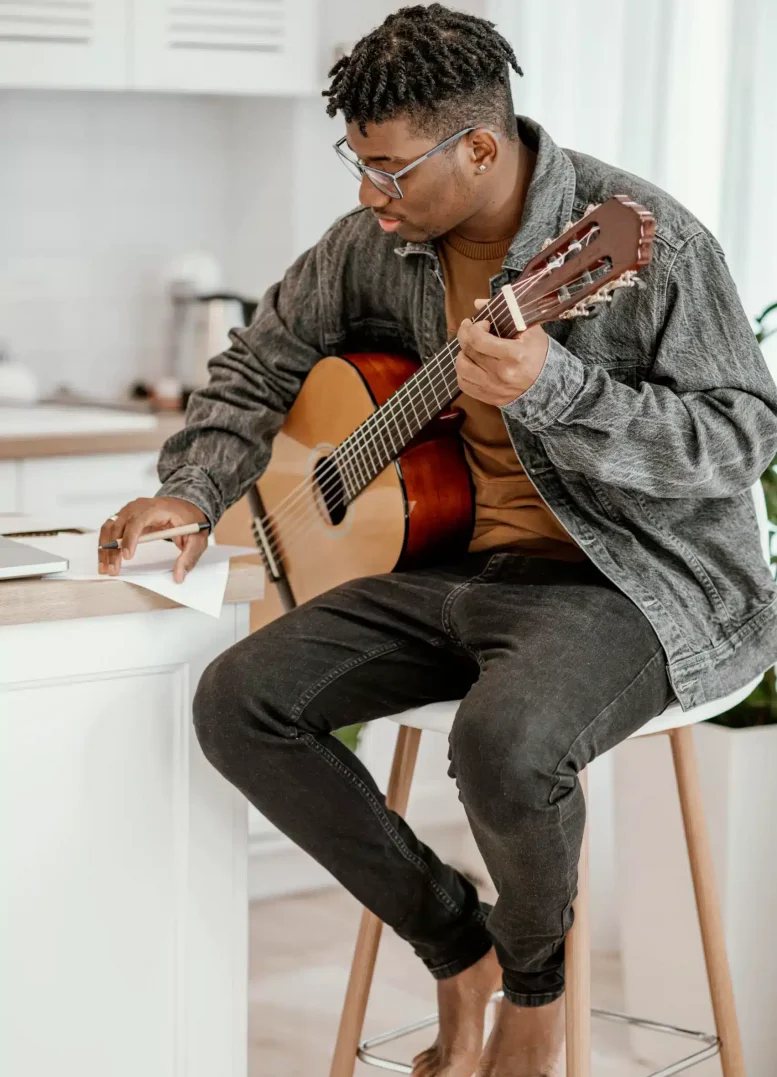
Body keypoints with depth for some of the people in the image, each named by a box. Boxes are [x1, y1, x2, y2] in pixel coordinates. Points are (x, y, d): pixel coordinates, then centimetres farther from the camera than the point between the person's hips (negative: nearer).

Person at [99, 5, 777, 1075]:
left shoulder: (642, 239, -17)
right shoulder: (376, 242, 3)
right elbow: (263, 362, 17)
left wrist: (552, 389, -32)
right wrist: (194, 489, 0)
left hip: (634, 575, -7)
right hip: (460, 565, 7)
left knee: (504, 744, -37)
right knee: (240, 701, -10)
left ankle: (535, 975, 0)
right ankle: (459, 946, 5)